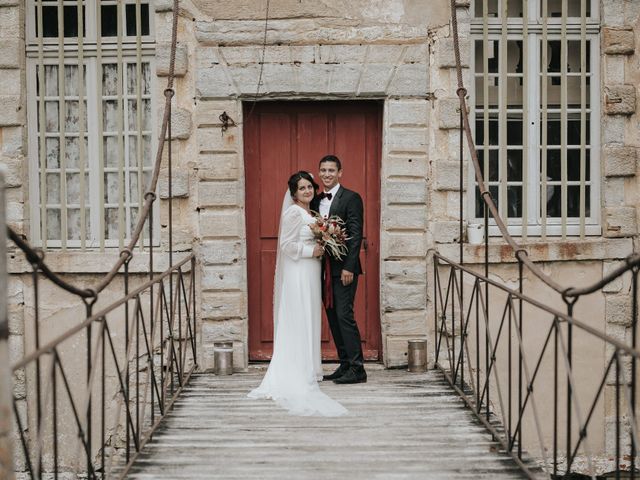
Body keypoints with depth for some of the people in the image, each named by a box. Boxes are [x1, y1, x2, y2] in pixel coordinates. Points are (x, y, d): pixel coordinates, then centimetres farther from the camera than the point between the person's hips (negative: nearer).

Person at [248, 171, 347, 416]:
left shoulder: (309, 213, 15)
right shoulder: (293, 212, -13)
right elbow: (287, 245, -19)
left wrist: (321, 249, 5)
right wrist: (312, 251, -17)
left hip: (310, 274, 10)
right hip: (298, 274, -10)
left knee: (307, 321, 12)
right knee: (297, 322, -6)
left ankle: (305, 370, 18)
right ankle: (296, 376, -2)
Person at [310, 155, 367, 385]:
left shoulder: (351, 198, -6)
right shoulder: (316, 201, 15)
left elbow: (356, 235, -12)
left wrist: (348, 267, -18)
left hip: (343, 268, -7)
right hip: (324, 269, 7)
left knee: (344, 316, -10)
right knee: (333, 317, 9)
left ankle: (357, 369, -5)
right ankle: (345, 365, 17)